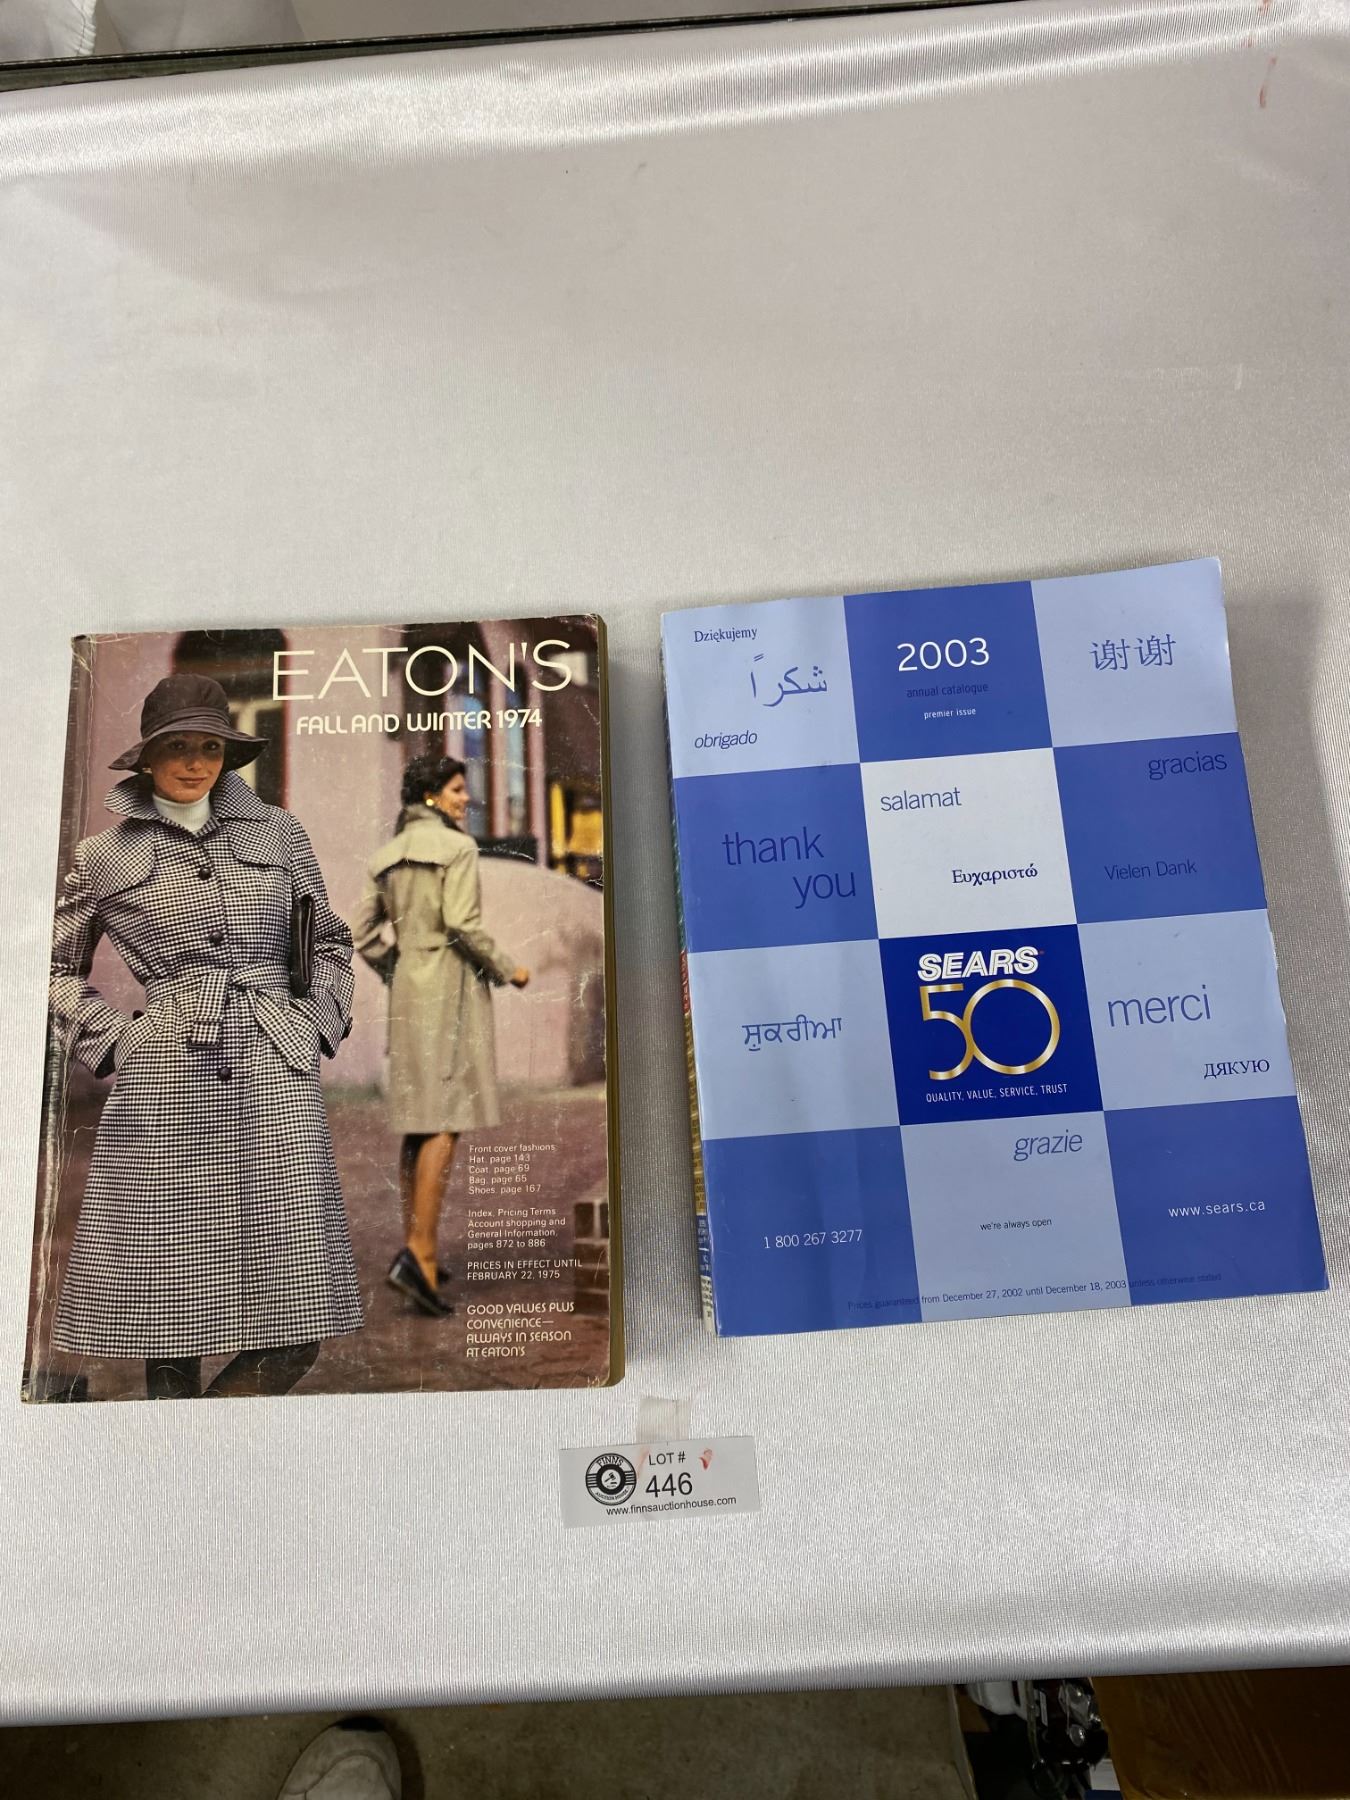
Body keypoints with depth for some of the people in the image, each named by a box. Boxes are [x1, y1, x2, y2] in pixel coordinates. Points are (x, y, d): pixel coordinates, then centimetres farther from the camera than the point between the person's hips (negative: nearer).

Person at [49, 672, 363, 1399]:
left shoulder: (277, 830, 10)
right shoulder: (103, 856, 8)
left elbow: (330, 942, 17)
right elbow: (58, 968, 18)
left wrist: (314, 1025, 4)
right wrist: (112, 1044, 5)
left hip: (276, 1074, 1)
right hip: (163, 1085, 0)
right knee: (167, 1308, 5)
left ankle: (229, 1396, 28)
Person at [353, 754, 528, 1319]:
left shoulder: (388, 854, 14)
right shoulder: (457, 846, -8)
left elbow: (364, 935, 13)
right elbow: (462, 924, -17)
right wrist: (507, 969, -4)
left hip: (407, 992, 8)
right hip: (450, 987, -8)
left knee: (417, 1122, 13)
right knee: (446, 1123, -8)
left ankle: (415, 1249, 19)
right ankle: (419, 1256, -13)